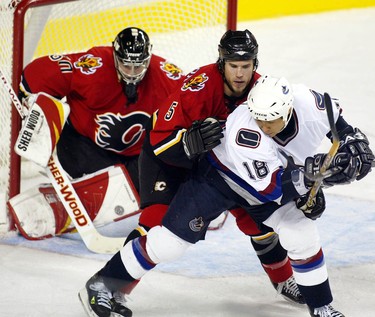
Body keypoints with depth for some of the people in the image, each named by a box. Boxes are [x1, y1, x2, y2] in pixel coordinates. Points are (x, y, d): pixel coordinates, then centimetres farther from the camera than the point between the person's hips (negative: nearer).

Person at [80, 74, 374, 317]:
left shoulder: (309, 103, -27)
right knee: (170, 239, -8)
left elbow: (333, 113, 1)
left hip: (279, 177, 5)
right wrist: (310, 172, -51)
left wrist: (351, 136, -4)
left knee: (303, 237, -6)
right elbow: (271, 189, -41)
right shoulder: (243, 131, -41)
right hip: (218, 176, -5)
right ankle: (100, 285, 5)